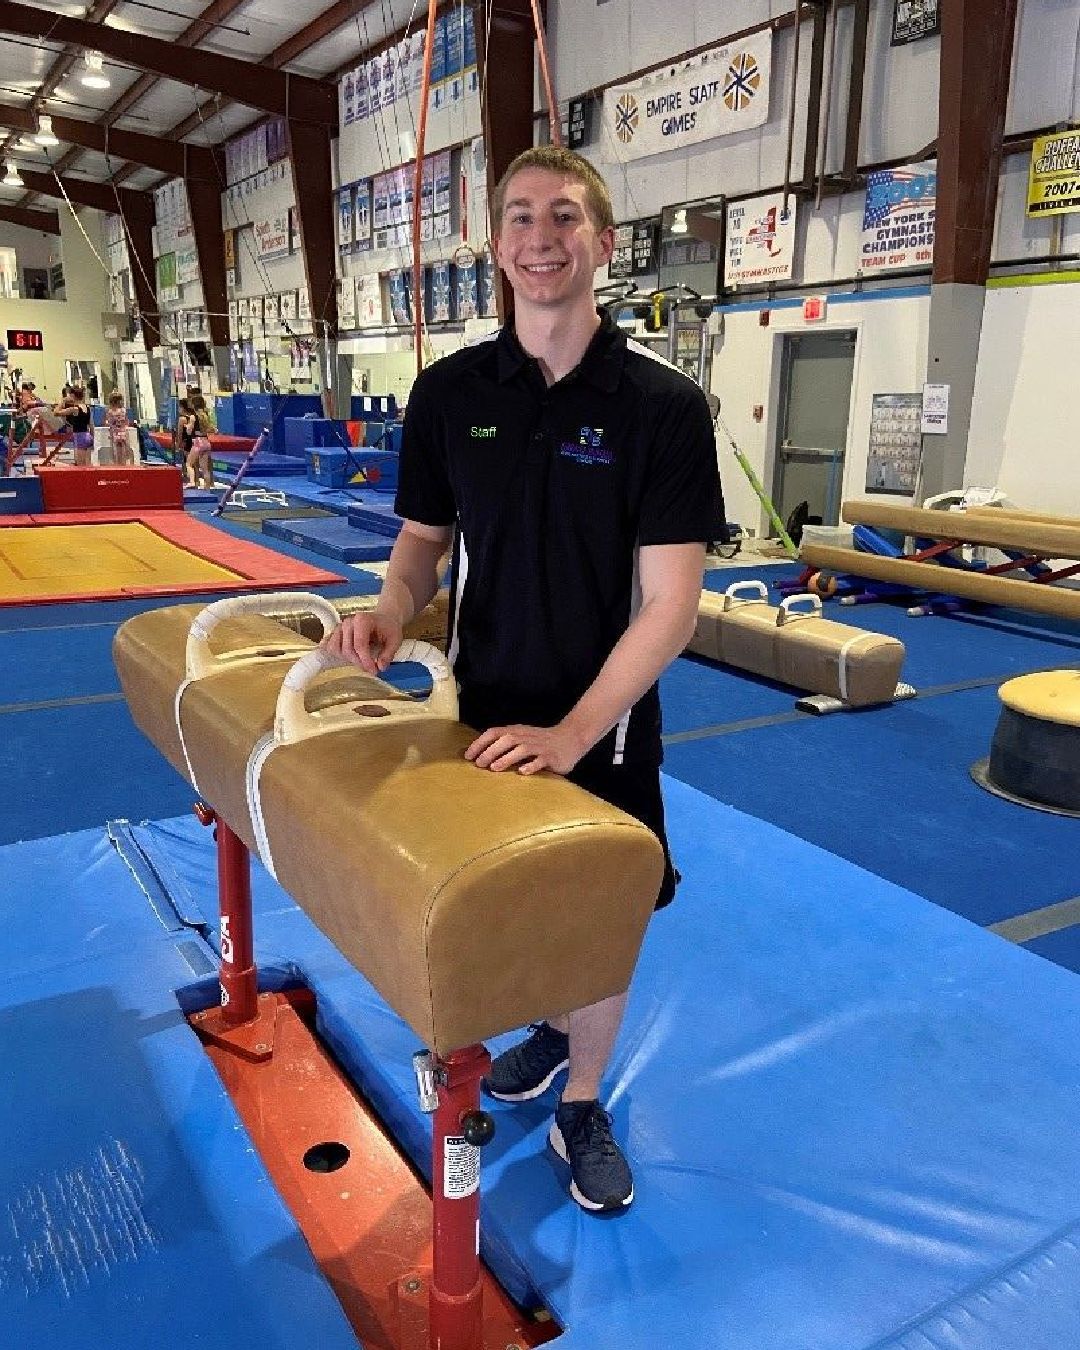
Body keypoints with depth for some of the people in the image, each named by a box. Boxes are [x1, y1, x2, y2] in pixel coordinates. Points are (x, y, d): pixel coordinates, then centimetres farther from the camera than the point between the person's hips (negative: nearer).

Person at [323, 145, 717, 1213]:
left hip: (602, 726, -2)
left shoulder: (662, 403, -13)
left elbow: (670, 604, -16)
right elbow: (424, 541, 7)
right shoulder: (450, 390, -3)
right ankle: (549, 1026, 51)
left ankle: (581, 1107, 38)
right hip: (483, 712, 3)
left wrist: (571, 733, -24)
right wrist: (391, 613, -15)